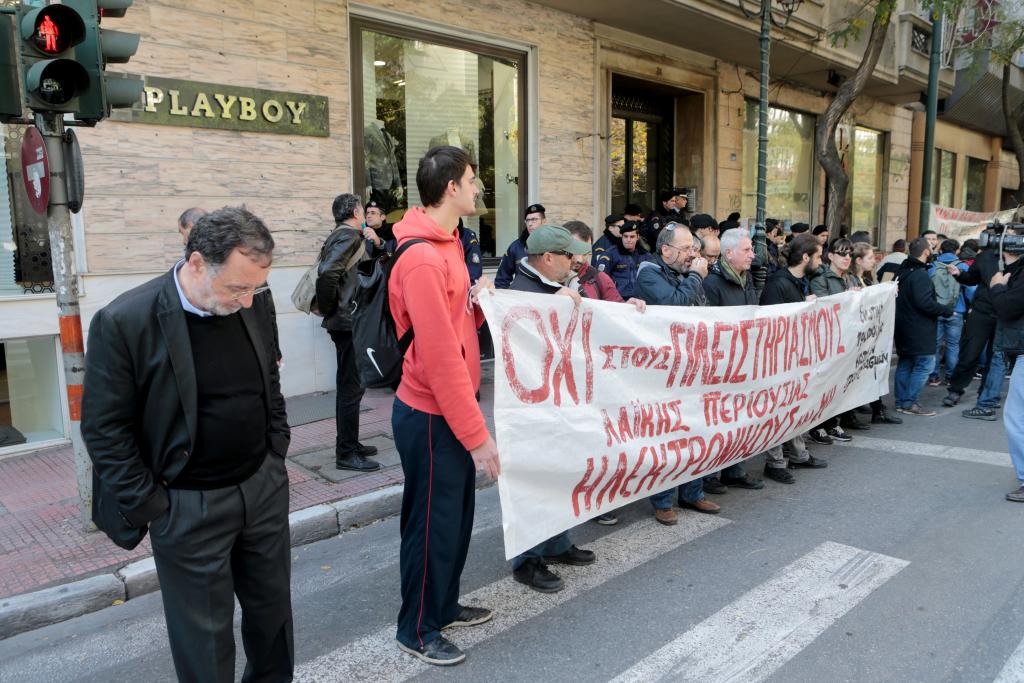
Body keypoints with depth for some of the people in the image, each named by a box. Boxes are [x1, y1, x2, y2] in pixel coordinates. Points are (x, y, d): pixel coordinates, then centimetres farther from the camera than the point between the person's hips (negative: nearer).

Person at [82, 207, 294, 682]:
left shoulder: (249, 307, -2)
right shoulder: (124, 321, -18)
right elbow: (104, 429, -12)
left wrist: (277, 456, 10)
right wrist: (149, 507, -11)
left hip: (264, 488, 5)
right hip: (188, 508, -5)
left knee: (273, 609, 19)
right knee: (205, 635, 11)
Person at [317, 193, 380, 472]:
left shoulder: (340, 235, 15)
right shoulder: (349, 236, -14)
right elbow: (327, 273, -27)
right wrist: (330, 308, -15)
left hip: (345, 322, 10)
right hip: (350, 322, -10)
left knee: (348, 385, 16)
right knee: (352, 387, -4)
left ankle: (349, 444, 28)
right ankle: (346, 453, 2)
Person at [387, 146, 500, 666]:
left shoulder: (445, 244, 10)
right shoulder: (423, 258, -23)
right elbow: (439, 356, -26)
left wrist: (477, 303, -5)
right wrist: (476, 433, -23)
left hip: (451, 407, 10)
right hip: (431, 415, -9)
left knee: (457, 514, 21)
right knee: (432, 522, 6)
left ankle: (445, 605, 40)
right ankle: (417, 630, 26)